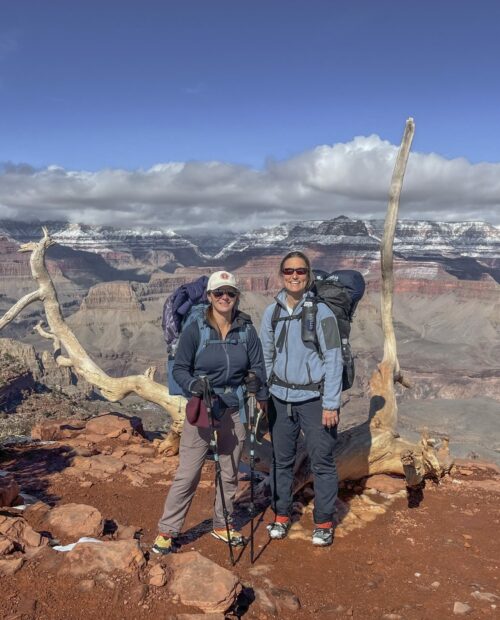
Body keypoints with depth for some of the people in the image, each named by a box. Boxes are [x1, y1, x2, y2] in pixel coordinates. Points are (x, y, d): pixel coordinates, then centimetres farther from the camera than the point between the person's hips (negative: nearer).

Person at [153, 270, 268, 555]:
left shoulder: (247, 330, -1)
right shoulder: (195, 330, -8)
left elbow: (258, 367, 4)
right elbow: (180, 368, -4)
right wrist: (193, 384, -22)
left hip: (234, 410, 3)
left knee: (229, 473, 14)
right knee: (187, 474, -1)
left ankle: (222, 525, 33)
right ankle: (167, 531, 14)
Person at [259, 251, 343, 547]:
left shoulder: (321, 312, -8)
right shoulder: (272, 312, 4)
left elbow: (333, 360, -7)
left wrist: (331, 404, -10)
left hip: (313, 399, -3)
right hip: (280, 398, 4)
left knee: (322, 461, 4)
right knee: (281, 460, 13)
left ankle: (324, 522, 21)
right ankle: (281, 515, 30)